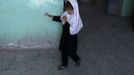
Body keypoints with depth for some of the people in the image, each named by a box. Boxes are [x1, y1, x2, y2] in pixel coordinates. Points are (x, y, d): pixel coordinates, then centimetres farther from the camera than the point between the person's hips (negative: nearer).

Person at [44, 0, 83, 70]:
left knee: (71, 52, 12)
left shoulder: (76, 18, -30)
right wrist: (50, 16, 8)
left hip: (72, 38, -7)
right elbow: (60, 18, 11)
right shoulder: (66, 13, -10)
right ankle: (64, 64, 43)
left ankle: (77, 60, 46)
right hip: (64, 36, 7)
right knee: (63, 50, 20)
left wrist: (65, 22, -34)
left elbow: (72, 31, -34)